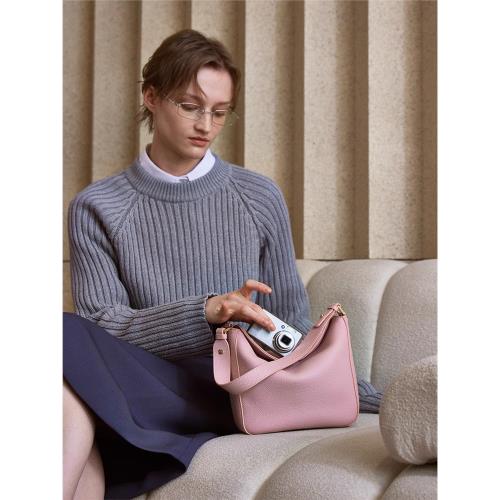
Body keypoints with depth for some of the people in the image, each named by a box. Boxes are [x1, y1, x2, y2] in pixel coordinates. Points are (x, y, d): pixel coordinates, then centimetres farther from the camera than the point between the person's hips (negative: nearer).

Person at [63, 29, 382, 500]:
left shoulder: (259, 196, 9)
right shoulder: (96, 208, 7)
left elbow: (291, 318, 13)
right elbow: (100, 324, -4)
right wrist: (205, 312, -17)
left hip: (235, 387, -1)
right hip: (146, 382, 1)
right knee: (73, 340, -35)